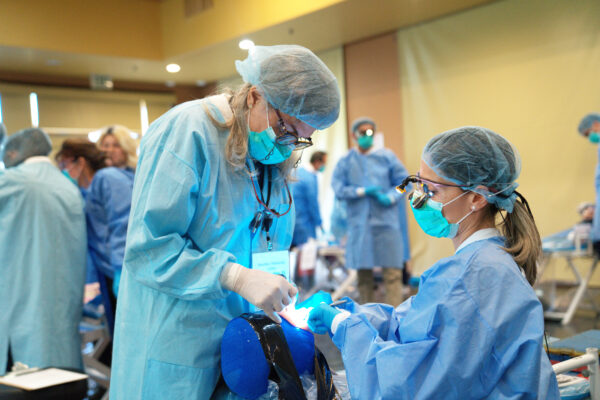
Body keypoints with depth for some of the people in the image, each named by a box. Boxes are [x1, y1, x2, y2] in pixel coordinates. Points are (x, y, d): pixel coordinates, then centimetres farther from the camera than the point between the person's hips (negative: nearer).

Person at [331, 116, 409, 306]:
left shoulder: (387, 156, 6)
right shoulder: (346, 161, 8)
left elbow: (404, 180, 7)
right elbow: (338, 189, 0)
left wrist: (390, 197, -10)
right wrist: (363, 191, -10)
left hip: (386, 221, -1)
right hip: (359, 223, 1)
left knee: (393, 272, -7)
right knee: (363, 273, 5)